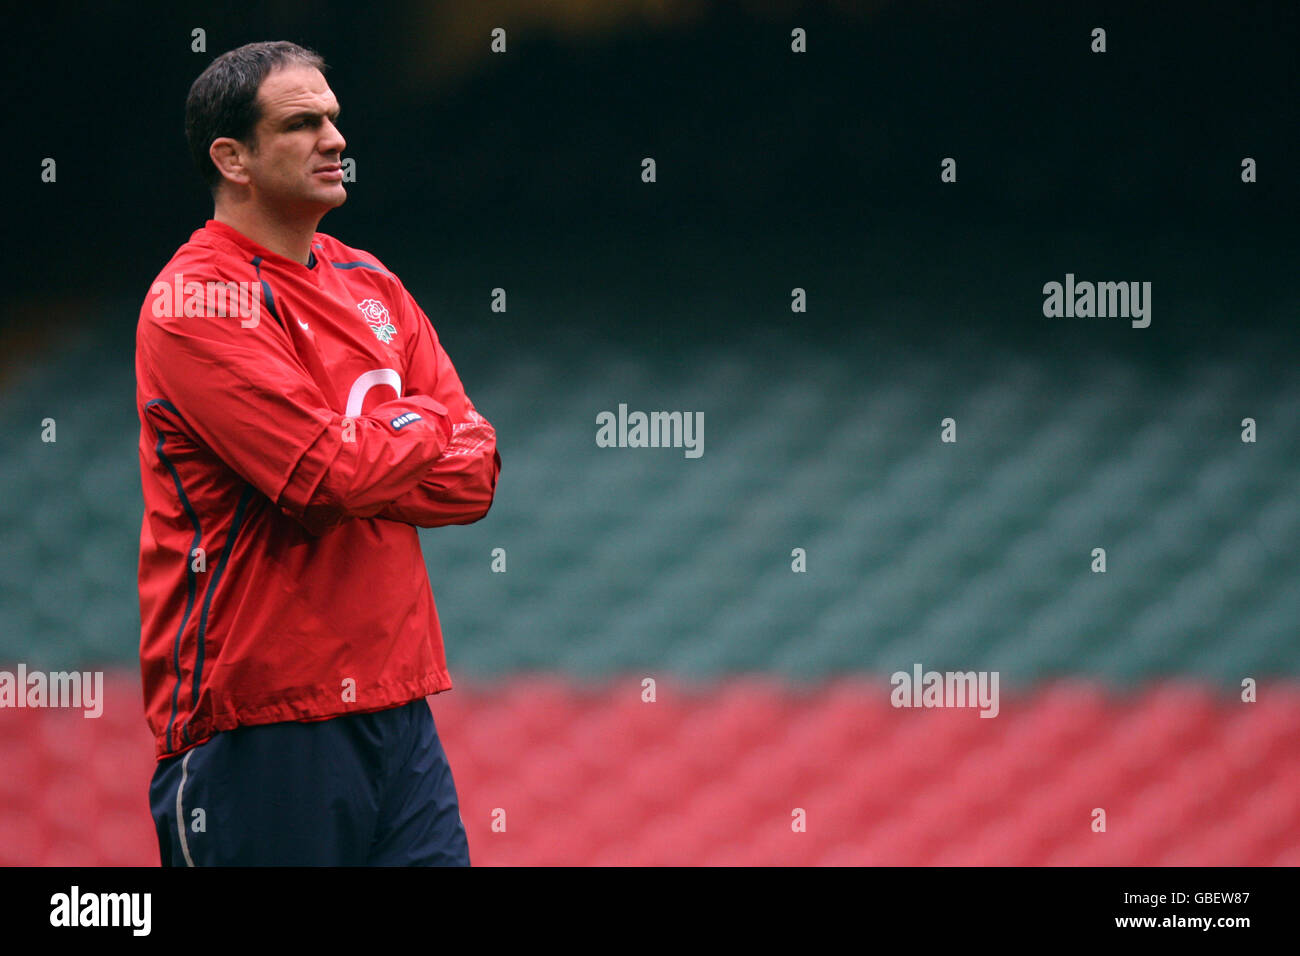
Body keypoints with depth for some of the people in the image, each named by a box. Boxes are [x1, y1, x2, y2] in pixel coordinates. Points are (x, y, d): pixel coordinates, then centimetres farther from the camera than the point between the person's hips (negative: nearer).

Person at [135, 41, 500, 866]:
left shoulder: (371, 285, 15)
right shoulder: (196, 301, -9)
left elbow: (475, 474, 7)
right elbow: (336, 473, -19)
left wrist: (362, 449, -10)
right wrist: (422, 422, 0)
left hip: (393, 703, 7)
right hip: (260, 727, -7)